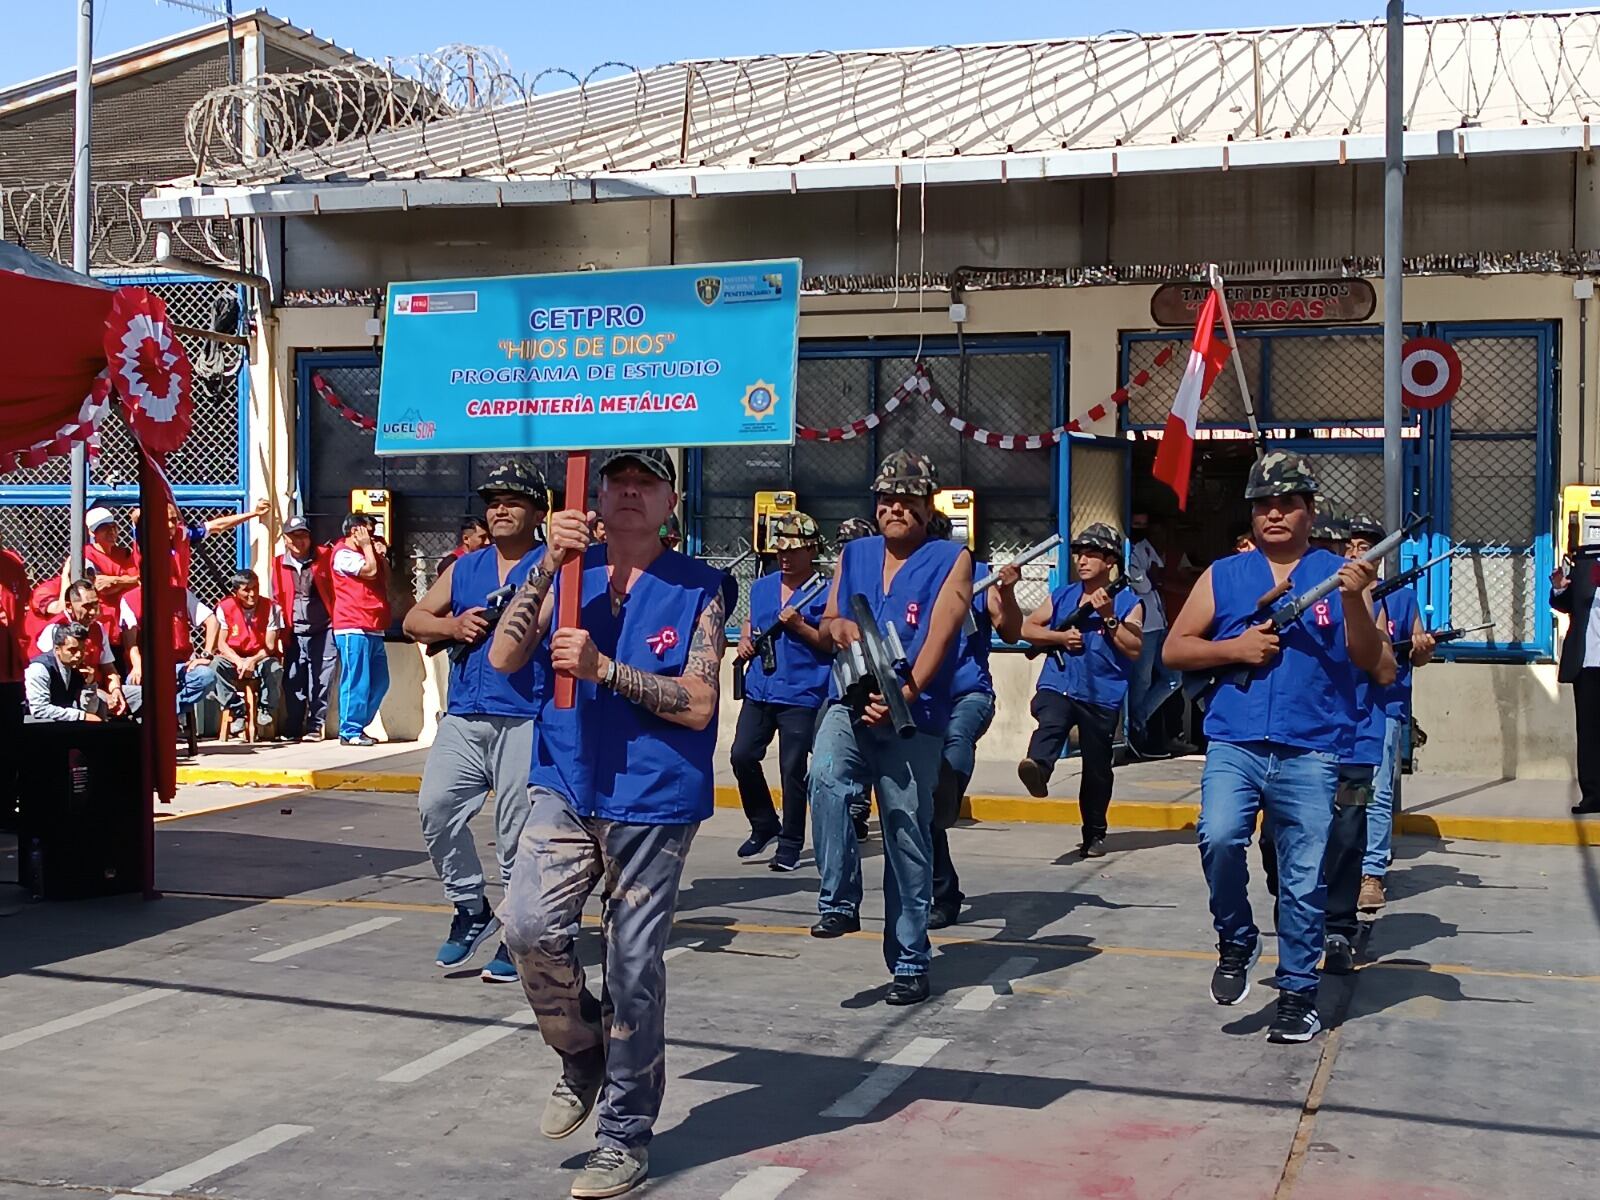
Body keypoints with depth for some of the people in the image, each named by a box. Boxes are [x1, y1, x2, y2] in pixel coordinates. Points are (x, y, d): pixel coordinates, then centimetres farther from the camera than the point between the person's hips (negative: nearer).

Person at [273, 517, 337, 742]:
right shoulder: (279, 564, 7)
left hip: (323, 631, -2)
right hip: (295, 634, 2)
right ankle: (293, 730, 13)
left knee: (320, 683, 1)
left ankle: (315, 727, 9)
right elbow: (276, 599, 9)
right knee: (293, 683, 5)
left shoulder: (325, 556, 2)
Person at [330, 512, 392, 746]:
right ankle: (350, 732, -4)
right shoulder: (343, 554, -5)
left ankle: (357, 727, 15)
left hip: (373, 628, 9)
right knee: (357, 682, -9)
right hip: (353, 629, -9)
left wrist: (381, 554, 12)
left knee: (379, 682, 8)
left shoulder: (365, 553, 24)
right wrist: (367, 546, -4)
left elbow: (386, 580, 22)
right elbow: (370, 571, -17)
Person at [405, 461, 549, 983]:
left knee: (519, 832, -2)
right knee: (435, 806, -7)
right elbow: (414, 620, 18)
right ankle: (472, 909, 12)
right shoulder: (465, 567, 18)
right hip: (464, 718, 5)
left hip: (527, 720, -5)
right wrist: (452, 625, 1)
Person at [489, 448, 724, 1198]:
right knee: (529, 925, -16)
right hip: (566, 786, 3)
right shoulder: (569, 569, 7)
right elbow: (505, 658, -5)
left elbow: (698, 704, -11)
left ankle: (625, 1136, 19)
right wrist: (548, 566, -15)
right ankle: (581, 1055, 14)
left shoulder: (697, 588, -3)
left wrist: (603, 668, -20)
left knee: (633, 966, 3)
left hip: (654, 800, -3)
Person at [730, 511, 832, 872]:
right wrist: (744, 641, 6)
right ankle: (764, 826, 19)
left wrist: (800, 627, -18)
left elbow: (833, 643, -6)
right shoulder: (761, 587, 14)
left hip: (801, 695, -5)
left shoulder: (824, 592, -3)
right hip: (759, 690, 6)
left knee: (792, 769, -3)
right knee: (742, 755, -1)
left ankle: (790, 843, 9)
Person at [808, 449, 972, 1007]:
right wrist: (840, 627, -5)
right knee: (826, 779, -28)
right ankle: (839, 901, -17)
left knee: (907, 832, 1)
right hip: (849, 706, 3)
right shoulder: (854, 554, 16)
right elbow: (830, 620, 20)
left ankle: (910, 962, 11)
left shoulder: (951, 560, 3)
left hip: (914, 716, -3)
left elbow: (938, 638, -8)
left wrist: (904, 694, -23)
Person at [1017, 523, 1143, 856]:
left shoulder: (1128, 602, 4)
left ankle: (1094, 834, 18)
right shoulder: (1062, 596, 15)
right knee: (1049, 725, -32)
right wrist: (1060, 636, -2)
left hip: (1102, 695, -1)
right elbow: (1028, 628, 16)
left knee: (1096, 768, 5)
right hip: (1057, 685, 2)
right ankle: (1037, 769, -57)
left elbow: (1135, 649, -6)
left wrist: (1108, 617, -16)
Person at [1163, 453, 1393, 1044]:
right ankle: (1236, 942, 4)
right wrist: (1234, 648, -5)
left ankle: (1297, 991, 19)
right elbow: (1174, 649, 12)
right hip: (1234, 744, 1)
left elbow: (1380, 670, 1)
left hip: (1310, 752, -1)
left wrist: (1354, 601, -14)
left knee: (1303, 879, 2)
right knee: (1218, 838, -22)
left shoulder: (1339, 575, 8)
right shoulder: (1223, 575, 13)